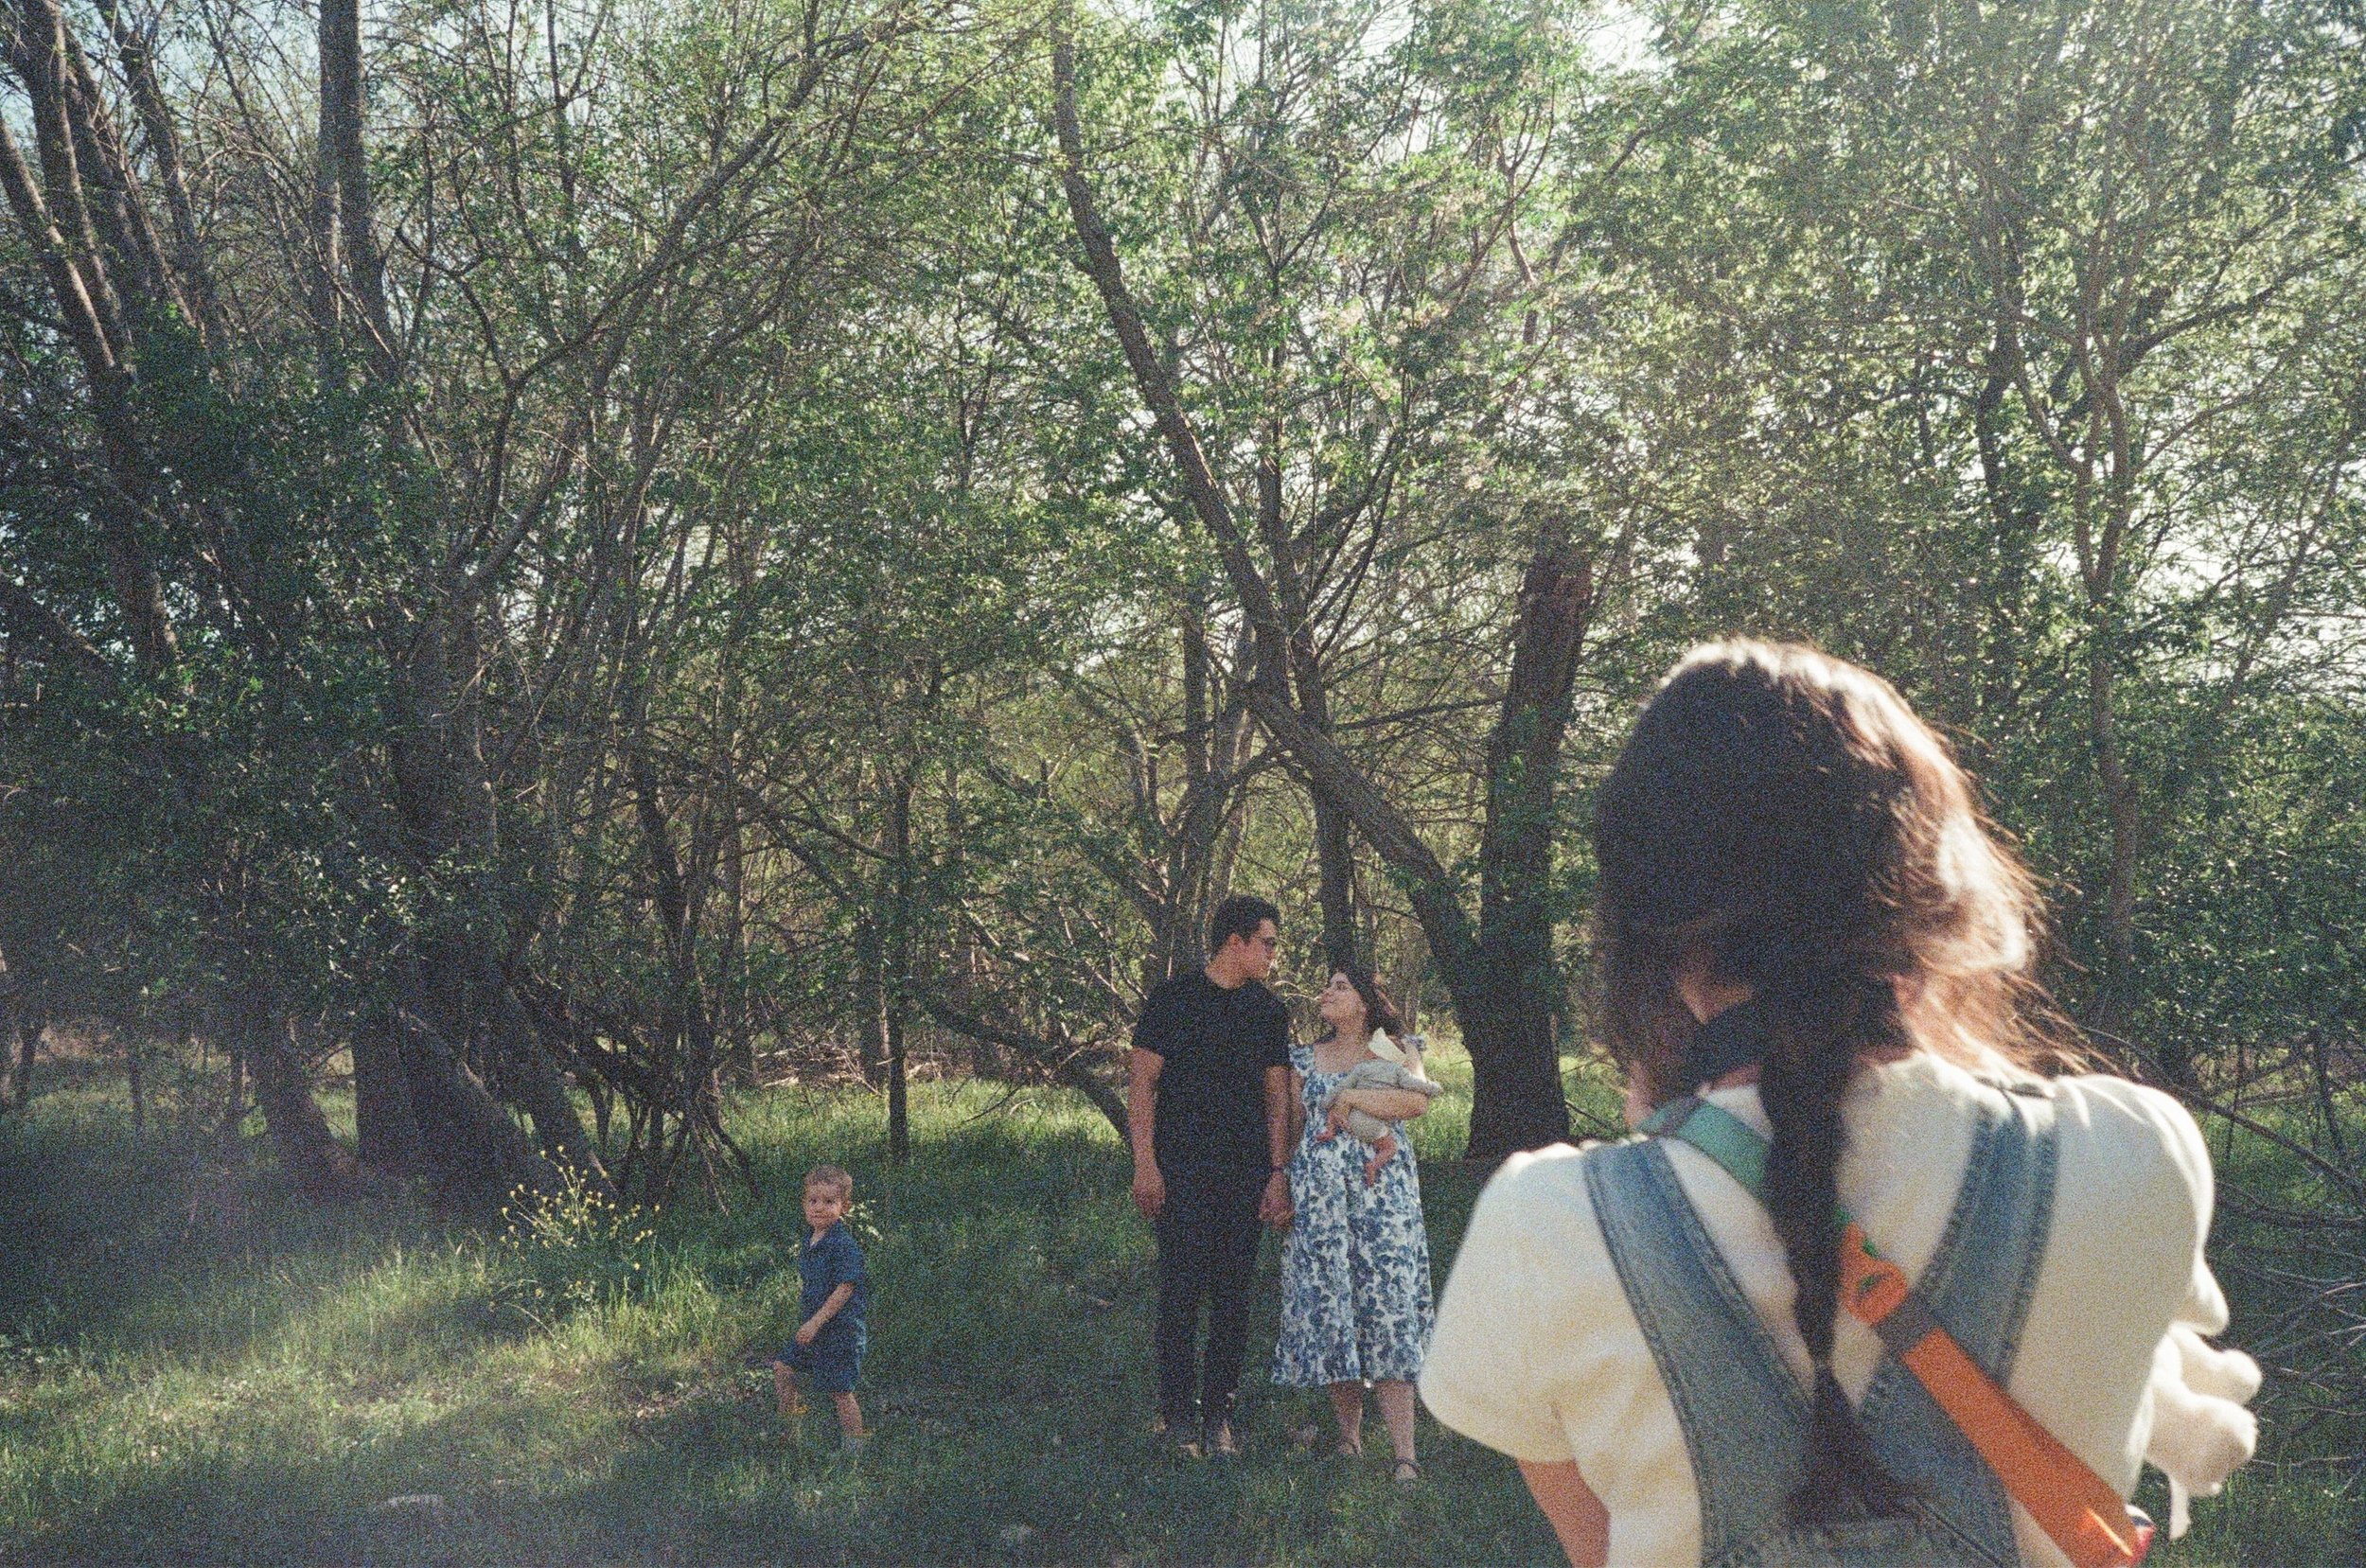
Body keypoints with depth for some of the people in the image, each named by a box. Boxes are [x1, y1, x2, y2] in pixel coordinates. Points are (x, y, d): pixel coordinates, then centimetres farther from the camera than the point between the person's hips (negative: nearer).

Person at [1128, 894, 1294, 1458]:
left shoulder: (1268, 1010, 11)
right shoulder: (1174, 998, -1)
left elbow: (1277, 1094, 13)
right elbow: (1142, 1082, -3)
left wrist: (1277, 1173, 4)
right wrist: (1145, 1165, -10)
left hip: (1246, 1174, 4)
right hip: (1182, 1172, -4)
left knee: (1233, 1292, 5)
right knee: (1182, 1289, -3)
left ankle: (1219, 1411, 13)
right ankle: (1178, 1410, 7)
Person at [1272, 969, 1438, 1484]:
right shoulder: (1305, 1059, 17)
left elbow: (1418, 1100, -11)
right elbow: (1291, 1129, 15)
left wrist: (1349, 1097, -10)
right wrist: (1281, 1189, 6)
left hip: (1383, 1194, -3)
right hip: (1319, 1197, 3)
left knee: (1388, 1308, -8)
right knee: (1329, 1306, 0)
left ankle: (1404, 1455, -10)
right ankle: (1348, 1436, 12)